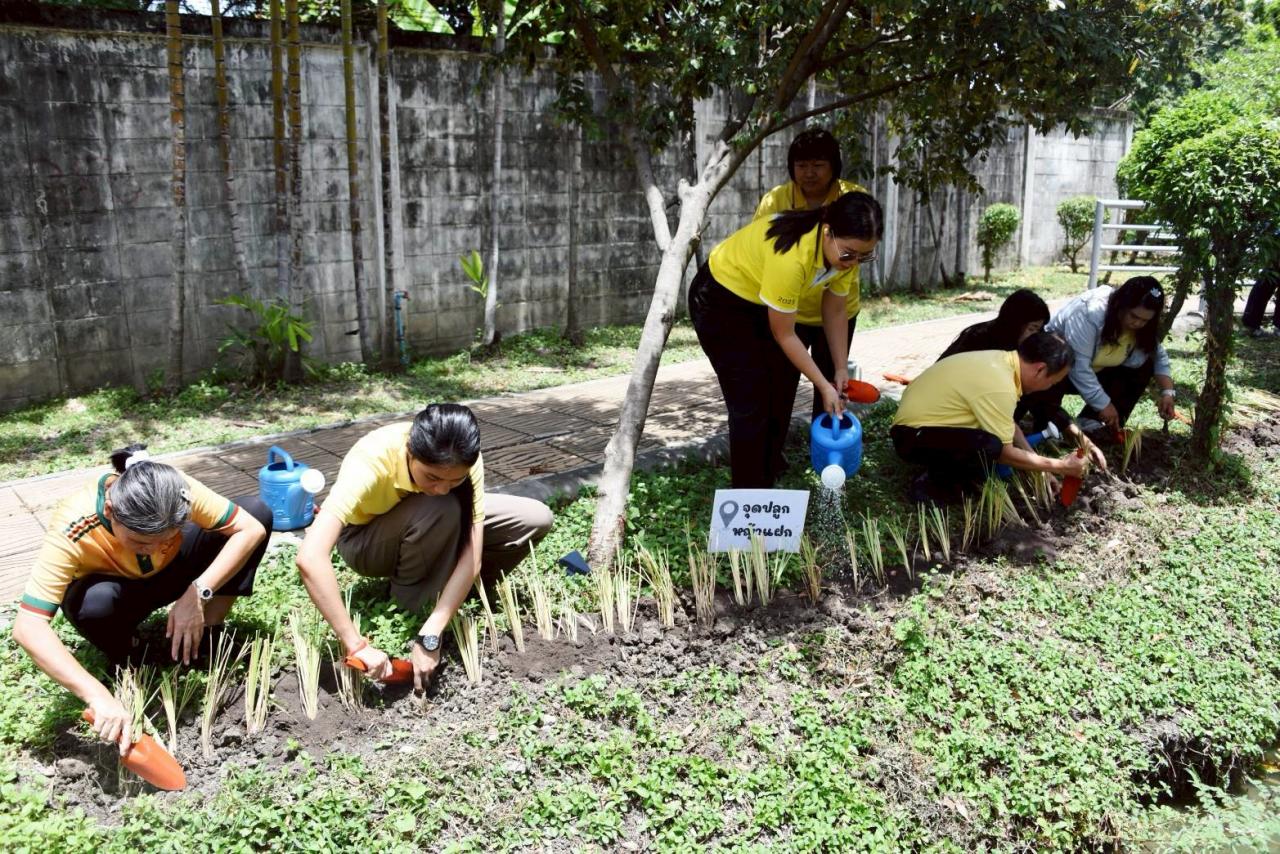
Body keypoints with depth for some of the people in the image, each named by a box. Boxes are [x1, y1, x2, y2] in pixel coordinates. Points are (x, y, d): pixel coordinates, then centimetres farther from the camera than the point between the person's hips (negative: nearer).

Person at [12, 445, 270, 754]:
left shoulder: (178, 491, -32)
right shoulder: (73, 530, -37)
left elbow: (251, 528, -27)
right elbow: (27, 627, -41)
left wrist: (197, 593, -38)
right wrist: (98, 695, -51)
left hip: (169, 571, 2)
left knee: (257, 510, -20)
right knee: (96, 603, -40)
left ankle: (208, 636, -7)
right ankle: (127, 660, -4)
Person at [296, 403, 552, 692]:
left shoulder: (462, 461, -29)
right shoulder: (370, 462, -39)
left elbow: (472, 556, -31)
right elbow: (310, 558, -49)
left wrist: (429, 637, -39)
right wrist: (357, 645, -49)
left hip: (427, 530, 4)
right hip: (365, 542, -4)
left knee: (536, 519, -15)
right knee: (441, 509, -37)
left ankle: (448, 583, 1)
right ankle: (412, 601, -12)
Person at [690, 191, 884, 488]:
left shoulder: (843, 249, -16)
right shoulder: (792, 255, -39)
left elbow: (834, 311, 1)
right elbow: (783, 334, -27)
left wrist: (840, 368, 1)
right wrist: (823, 386, -21)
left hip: (762, 303, 8)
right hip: (721, 301, -8)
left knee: (780, 399, 9)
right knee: (751, 405, -9)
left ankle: (767, 484, 27)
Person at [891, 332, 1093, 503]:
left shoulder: (1002, 360, 2)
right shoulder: (999, 387, -26)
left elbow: (1009, 425, 15)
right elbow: (1004, 452, -16)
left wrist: (1041, 469, 12)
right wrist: (1059, 467, -5)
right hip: (913, 436, -10)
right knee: (990, 447, -30)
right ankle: (933, 488, -8)